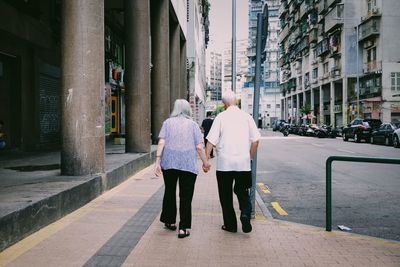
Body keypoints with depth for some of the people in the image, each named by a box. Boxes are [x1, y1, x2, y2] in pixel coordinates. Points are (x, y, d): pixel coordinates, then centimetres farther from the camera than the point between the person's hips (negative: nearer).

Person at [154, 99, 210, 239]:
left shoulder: (168, 122, 7)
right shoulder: (193, 124, 5)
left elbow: (161, 142, -4)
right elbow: (199, 147, -1)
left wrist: (157, 161, -5)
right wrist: (205, 163, 9)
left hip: (169, 163, 2)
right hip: (188, 164, -1)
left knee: (170, 192, 19)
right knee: (186, 196, 4)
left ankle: (170, 221, 30)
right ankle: (183, 228, 2)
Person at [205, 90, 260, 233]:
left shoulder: (221, 117, -3)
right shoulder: (246, 116, 4)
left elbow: (211, 141, -8)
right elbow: (255, 140, 4)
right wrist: (250, 157, 16)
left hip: (224, 163, -2)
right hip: (243, 162, 2)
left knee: (226, 194, 10)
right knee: (242, 191, 17)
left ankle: (230, 224, 16)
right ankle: (245, 213, -7)